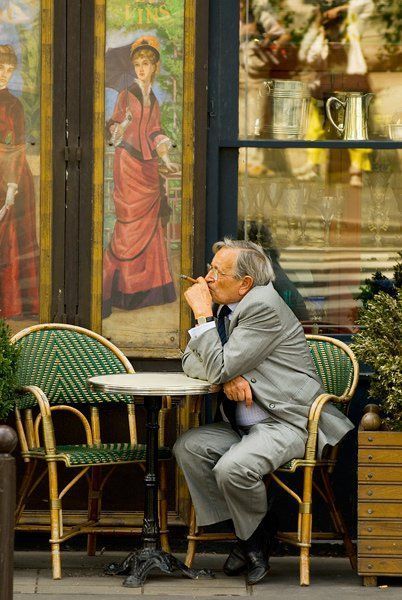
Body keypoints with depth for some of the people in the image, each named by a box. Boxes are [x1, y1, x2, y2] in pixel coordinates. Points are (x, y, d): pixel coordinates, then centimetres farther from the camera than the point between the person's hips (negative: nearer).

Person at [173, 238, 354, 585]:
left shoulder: (264, 308, -17)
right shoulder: (226, 310, 12)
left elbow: (219, 368, -21)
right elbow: (191, 363, 12)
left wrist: (202, 314, -13)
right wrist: (228, 377, -9)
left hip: (288, 423, -9)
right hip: (246, 424, 9)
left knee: (232, 468, -31)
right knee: (188, 447, -12)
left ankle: (255, 542, -1)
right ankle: (244, 535, -3)